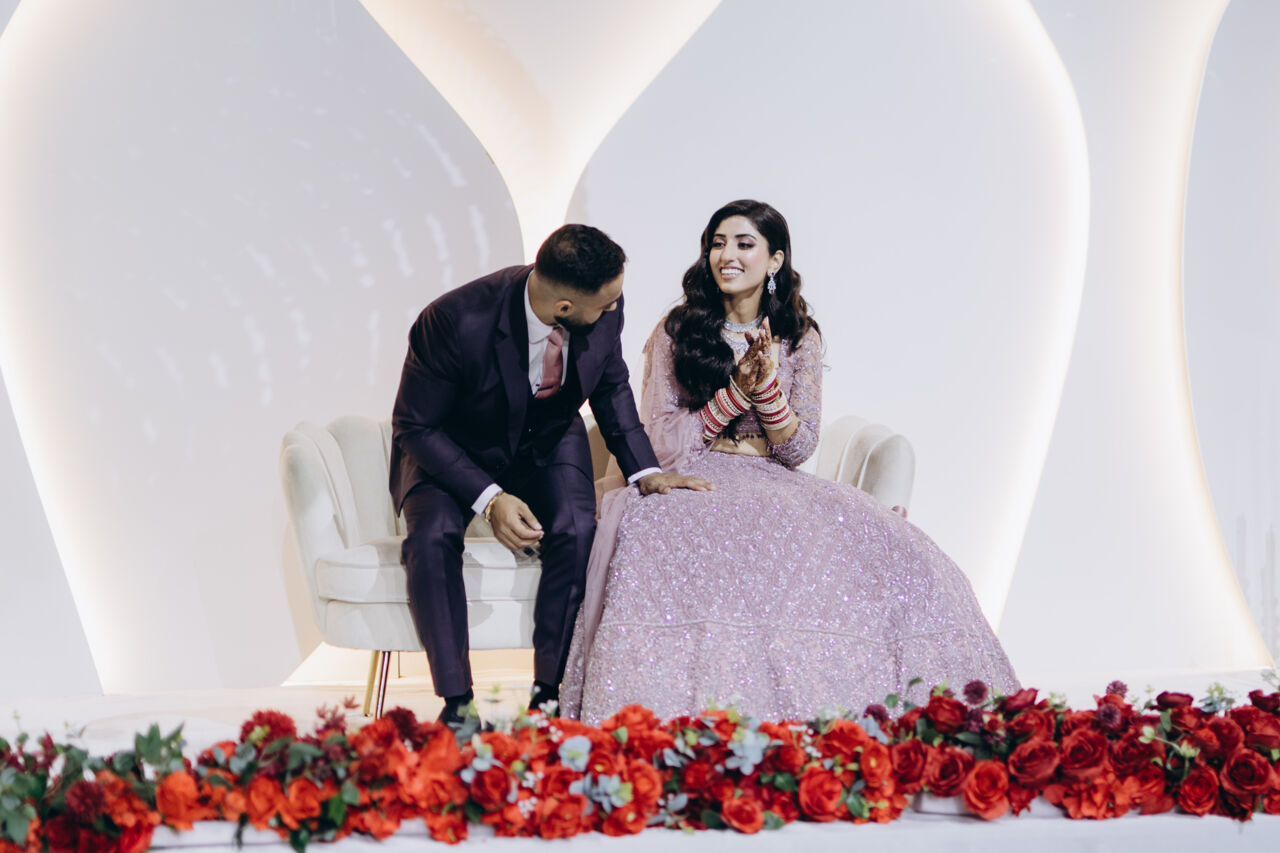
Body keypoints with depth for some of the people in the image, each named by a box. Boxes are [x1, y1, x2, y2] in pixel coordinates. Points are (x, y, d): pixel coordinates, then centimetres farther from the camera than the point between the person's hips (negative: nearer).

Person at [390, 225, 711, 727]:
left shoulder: (604, 310, -21)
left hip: (547, 444, 3)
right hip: (452, 452, -3)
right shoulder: (455, 322, -34)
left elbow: (611, 386, 2)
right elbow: (415, 426, -22)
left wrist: (644, 470, -10)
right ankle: (456, 701, -21)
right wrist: (489, 498, -33)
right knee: (433, 535, -32)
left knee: (577, 531, -27)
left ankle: (550, 694, -16)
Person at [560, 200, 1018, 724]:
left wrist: (767, 385, -14)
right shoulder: (675, 332, 4)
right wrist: (736, 393, -12)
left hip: (773, 484, 2)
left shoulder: (800, 338, 10)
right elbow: (661, 443, -3)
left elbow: (798, 450, 4)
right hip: (692, 483, -2)